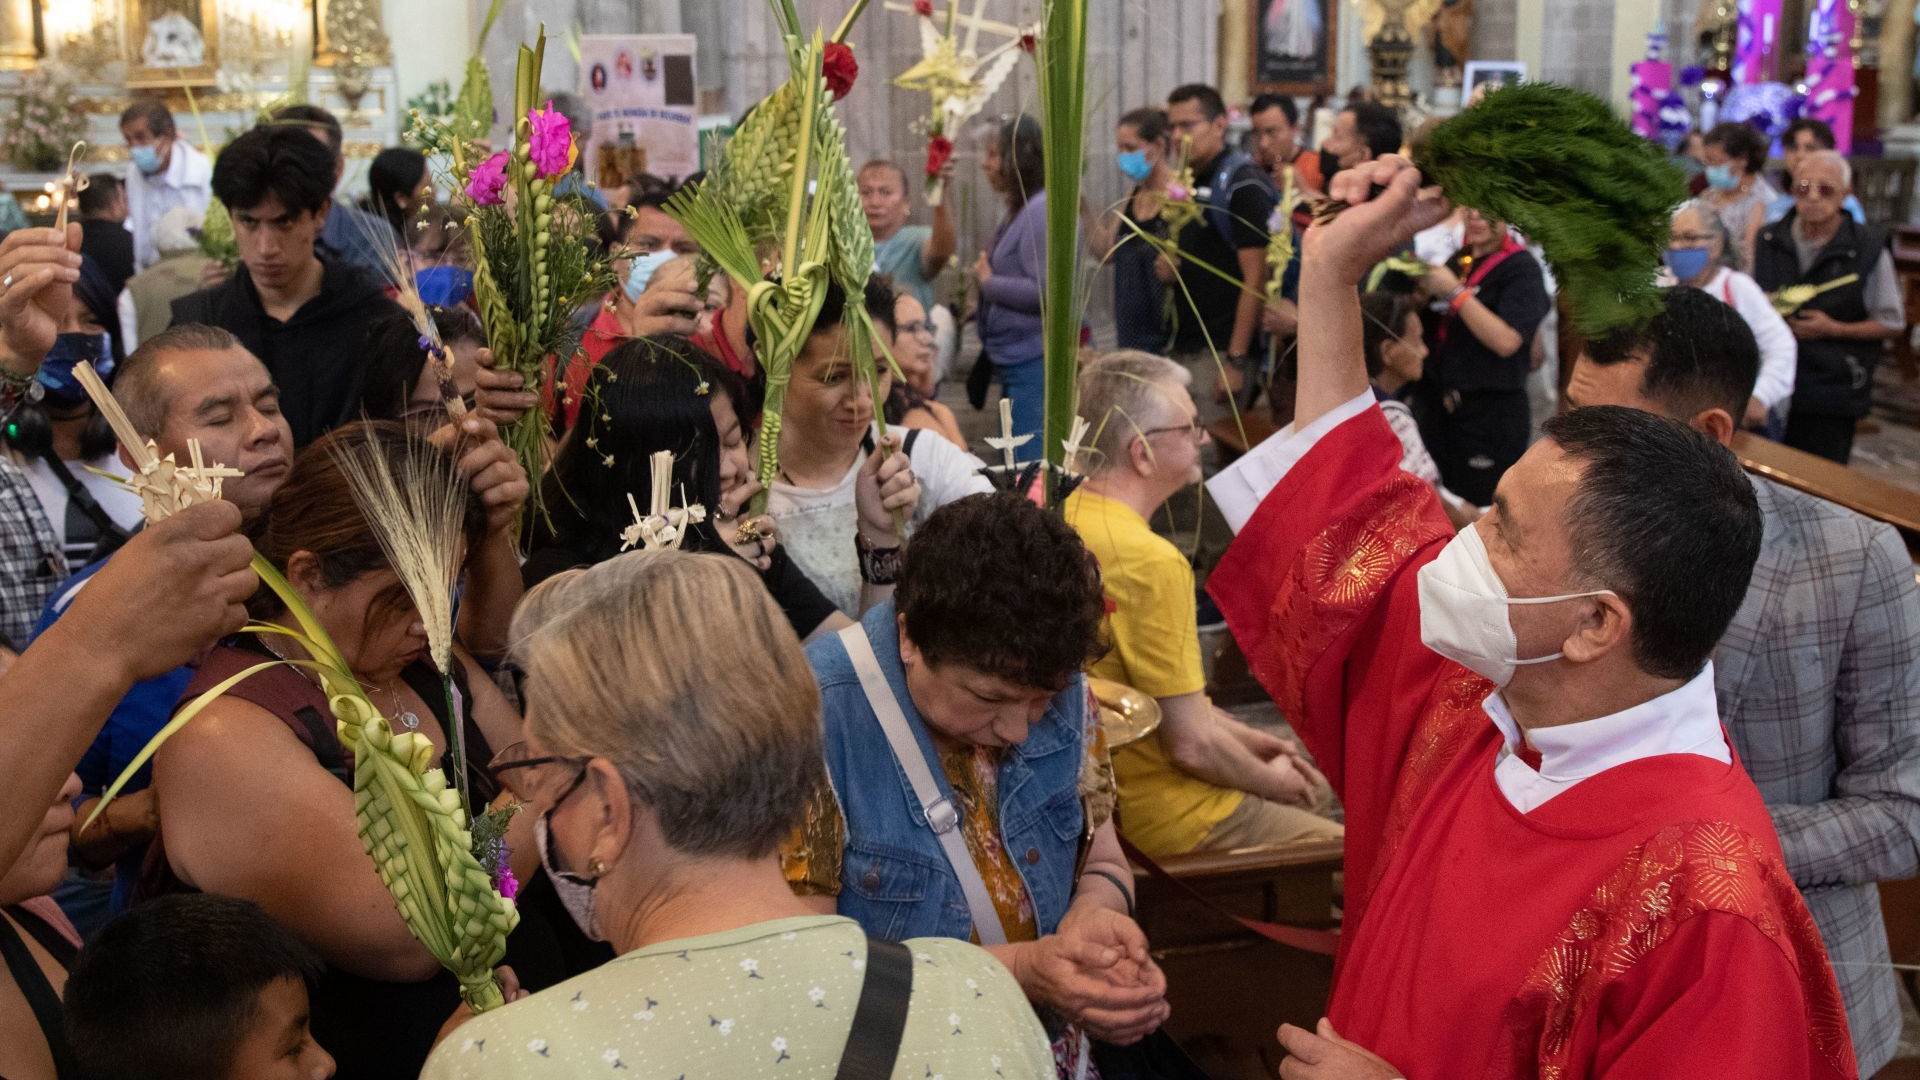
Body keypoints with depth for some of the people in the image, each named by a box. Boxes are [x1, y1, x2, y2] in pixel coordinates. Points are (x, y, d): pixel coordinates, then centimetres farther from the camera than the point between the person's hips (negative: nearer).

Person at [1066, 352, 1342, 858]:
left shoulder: (1059, 515, 2)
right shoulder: (1151, 561, -26)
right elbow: (1192, 745, -23)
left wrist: (1246, 738, 13)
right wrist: (1270, 781, -4)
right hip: (1164, 814, -9)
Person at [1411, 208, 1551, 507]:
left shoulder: (1521, 266, -9)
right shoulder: (1457, 259, 11)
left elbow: (1507, 341, -21)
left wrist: (1455, 292, -19)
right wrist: (1424, 291, 2)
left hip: (1492, 412, -6)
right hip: (1438, 403, 6)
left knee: (1480, 508, -4)